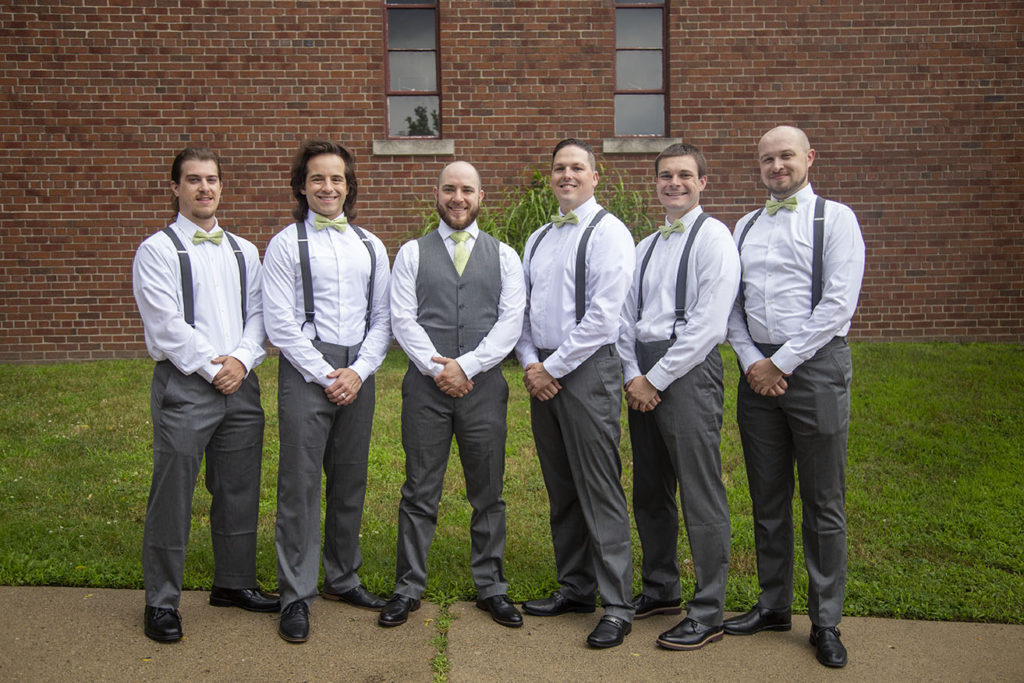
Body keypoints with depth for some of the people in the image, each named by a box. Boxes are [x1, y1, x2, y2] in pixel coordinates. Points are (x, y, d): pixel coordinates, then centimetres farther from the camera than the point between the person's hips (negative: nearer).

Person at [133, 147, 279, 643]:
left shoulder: (243, 250, 14)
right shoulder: (157, 250, -2)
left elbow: (259, 313, 8)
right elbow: (166, 325, -10)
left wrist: (241, 360, -9)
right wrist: (213, 369, -12)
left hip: (240, 383, 5)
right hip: (184, 385, -5)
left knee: (239, 490, 12)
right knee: (172, 496, 0)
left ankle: (234, 583, 29)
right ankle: (161, 601, 14)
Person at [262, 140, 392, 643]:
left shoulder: (370, 246, 12)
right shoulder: (286, 244, 0)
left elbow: (382, 319, 9)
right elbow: (281, 324, -6)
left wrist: (358, 371, -4)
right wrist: (327, 376, -10)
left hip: (358, 373, 4)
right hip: (306, 371, -4)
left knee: (350, 481, 12)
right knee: (300, 484, -3)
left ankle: (343, 578, 27)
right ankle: (296, 596, 8)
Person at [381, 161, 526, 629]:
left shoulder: (504, 256, 9)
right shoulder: (412, 254, 8)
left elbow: (511, 322, -1)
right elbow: (403, 320, 0)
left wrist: (465, 365, -11)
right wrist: (436, 367, -12)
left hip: (483, 384, 1)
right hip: (425, 384, 0)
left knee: (488, 494, 8)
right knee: (419, 493, 5)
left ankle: (490, 587, 21)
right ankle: (408, 589, 17)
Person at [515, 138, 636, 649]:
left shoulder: (607, 233, -6)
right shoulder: (538, 239, 18)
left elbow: (602, 316, -14)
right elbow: (520, 308, 18)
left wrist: (554, 368, -12)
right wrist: (530, 363, 2)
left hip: (588, 368, -7)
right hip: (542, 372, 7)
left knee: (600, 491, -5)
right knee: (560, 488, 13)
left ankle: (617, 607, 3)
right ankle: (575, 588, 25)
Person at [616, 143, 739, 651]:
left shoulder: (713, 237, -5)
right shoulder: (645, 246, 18)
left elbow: (707, 324, -14)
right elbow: (626, 315, 14)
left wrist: (657, 379, -13)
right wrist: (633, 375, -1)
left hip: (689, 371, -7)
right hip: (642, 376, 7)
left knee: (700, 495, -4)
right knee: (649, 491, 14)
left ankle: (707, 613, 6)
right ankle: (660, 589, 30)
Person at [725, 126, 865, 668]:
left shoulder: (835, 218, -1)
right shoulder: (745, 226, 14)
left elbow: (838, 303, -10)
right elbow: (731, 303, 12)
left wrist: (782, 363, -12)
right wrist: (751, 361, -3)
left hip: (815, 365, -5)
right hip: (757, 370, 5)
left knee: (824, 505, 2)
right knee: (767, 498, 12)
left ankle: (825, 622, 14)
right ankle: (773, 605, 26)